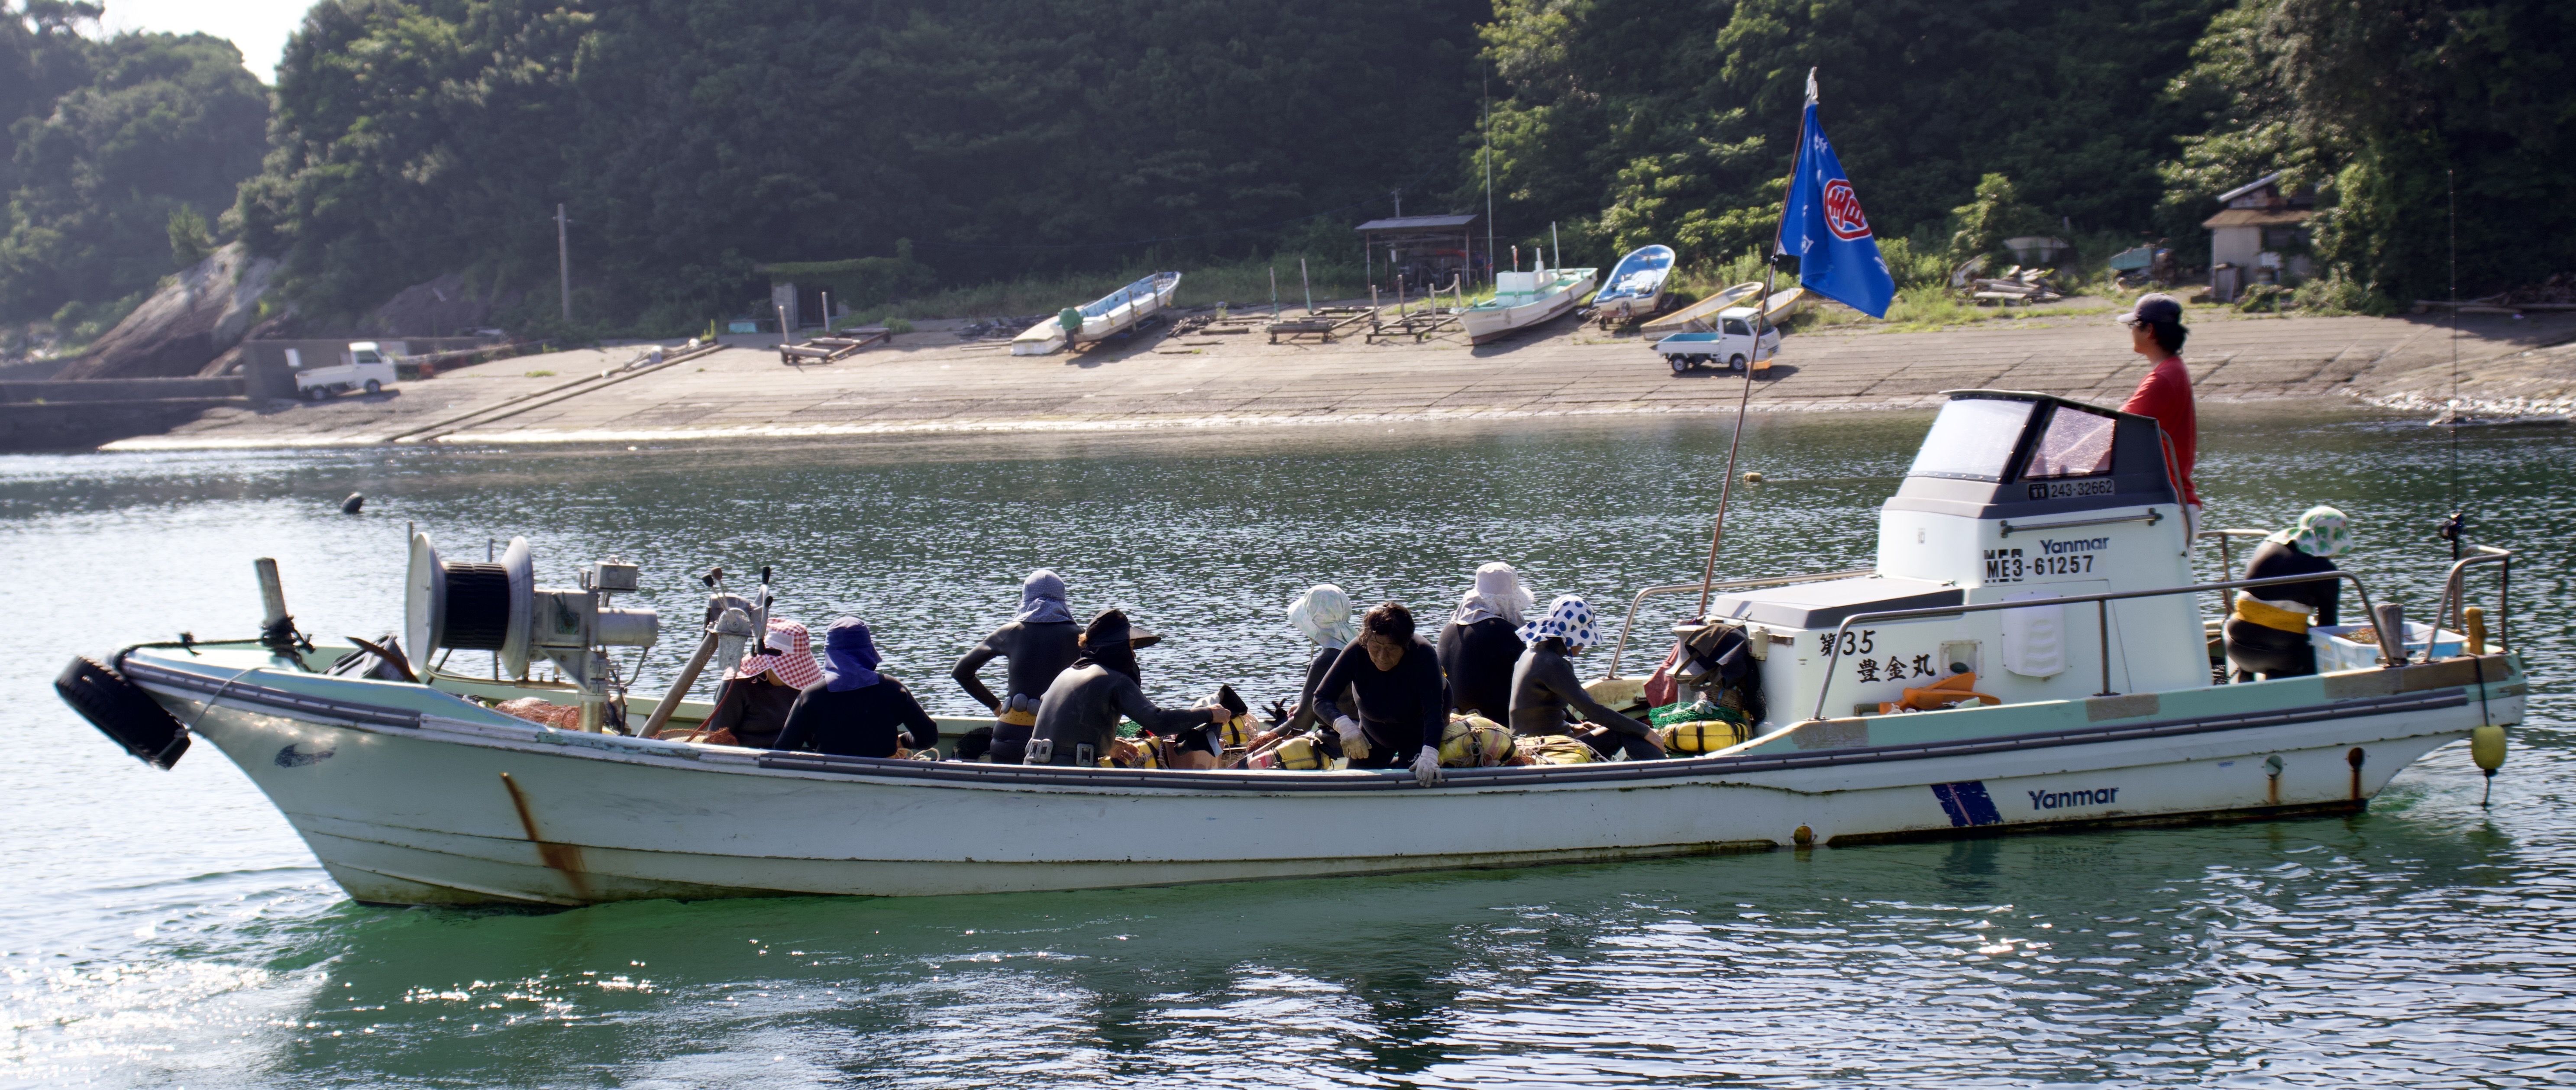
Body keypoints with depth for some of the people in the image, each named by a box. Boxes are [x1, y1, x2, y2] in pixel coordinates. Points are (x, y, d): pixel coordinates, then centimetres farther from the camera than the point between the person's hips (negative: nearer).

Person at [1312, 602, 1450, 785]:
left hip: (1419, 734, -3)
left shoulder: (1424, 655, -39)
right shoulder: (1356, 653, -33)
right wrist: (1345, 726, -54)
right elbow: (1322, 699, -32)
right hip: (1373, 734, 3)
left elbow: (1434, 711, -45)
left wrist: (1429, 756, -61)